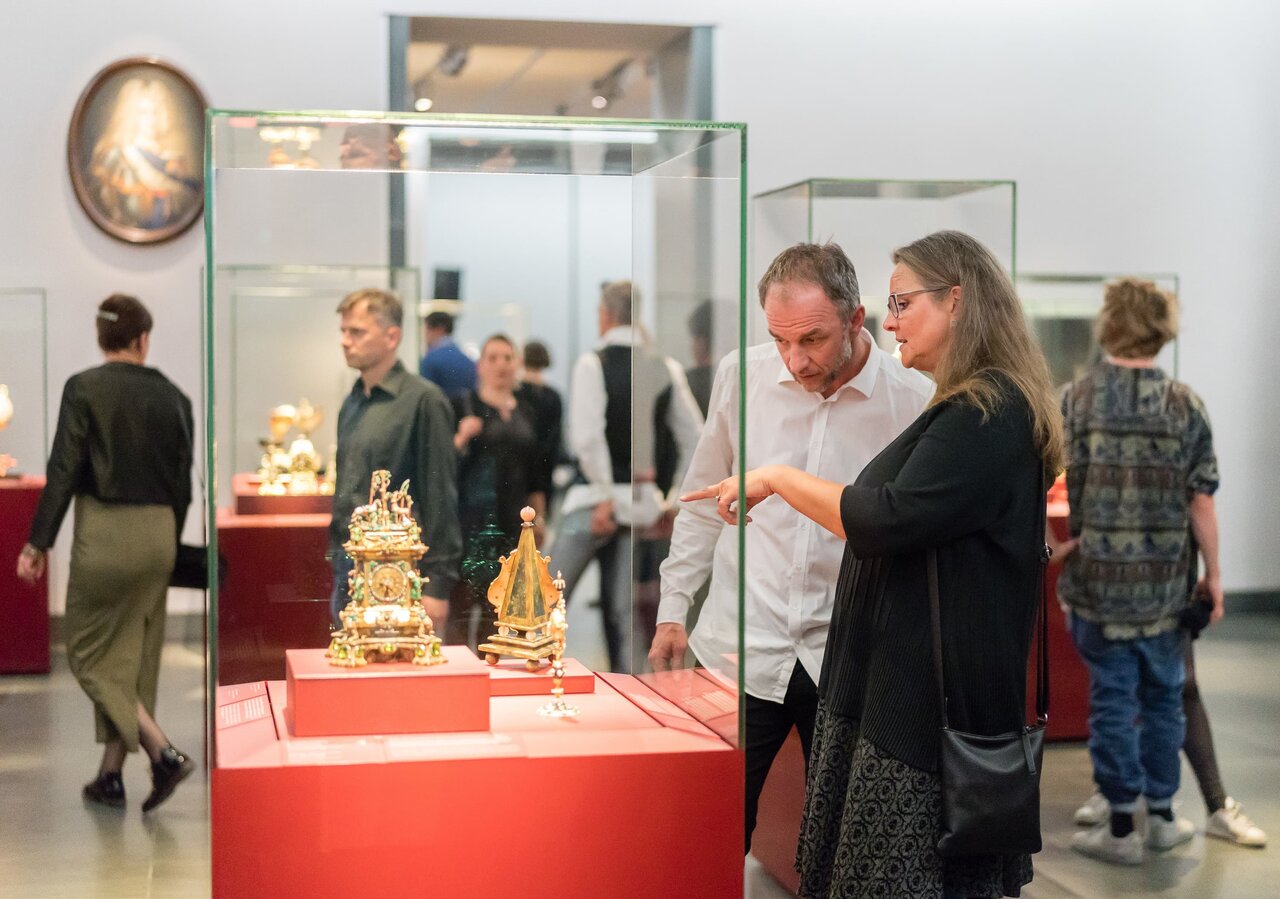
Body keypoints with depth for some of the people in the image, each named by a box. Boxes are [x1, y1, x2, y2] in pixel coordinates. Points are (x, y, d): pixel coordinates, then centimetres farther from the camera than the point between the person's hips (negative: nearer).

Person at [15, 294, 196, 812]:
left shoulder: (84, 389, -7)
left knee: (90, 651, 7)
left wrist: (38, 543, -5)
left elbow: (64, 469, -11)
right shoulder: (171, 396, 4)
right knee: (134, 654, 14)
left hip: (104, 531, -4)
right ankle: (110, 777, 20)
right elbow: (182, 479, 8)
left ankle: (163, 752, -7)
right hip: (158, 532, 4)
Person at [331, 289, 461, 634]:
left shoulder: (423, 400, -8)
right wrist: (337, 562, 16)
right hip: (348, 569, 7)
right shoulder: (352, 403, 13)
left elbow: (440, 497, -11)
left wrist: (438, 585, -13)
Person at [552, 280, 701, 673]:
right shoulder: (665, 368, 7)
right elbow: (693, 438, 8)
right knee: (621, 607, 10)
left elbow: (587, 436, -18)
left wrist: (605, 497, -13)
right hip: (642, 501, 6)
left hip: (598, 496, -6)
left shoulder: (593, 363, -9)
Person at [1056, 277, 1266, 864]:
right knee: (1163, 696, 15)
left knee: (1112, 699, 6)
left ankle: (1121, 827, 11)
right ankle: (1161, 817, 25)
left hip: (1097, 578, -1)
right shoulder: (1185, 405, -4)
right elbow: (1200, 503, -2)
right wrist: (1213, 575, 7)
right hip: (1164, 582, 1)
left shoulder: (1073, 401, -5)